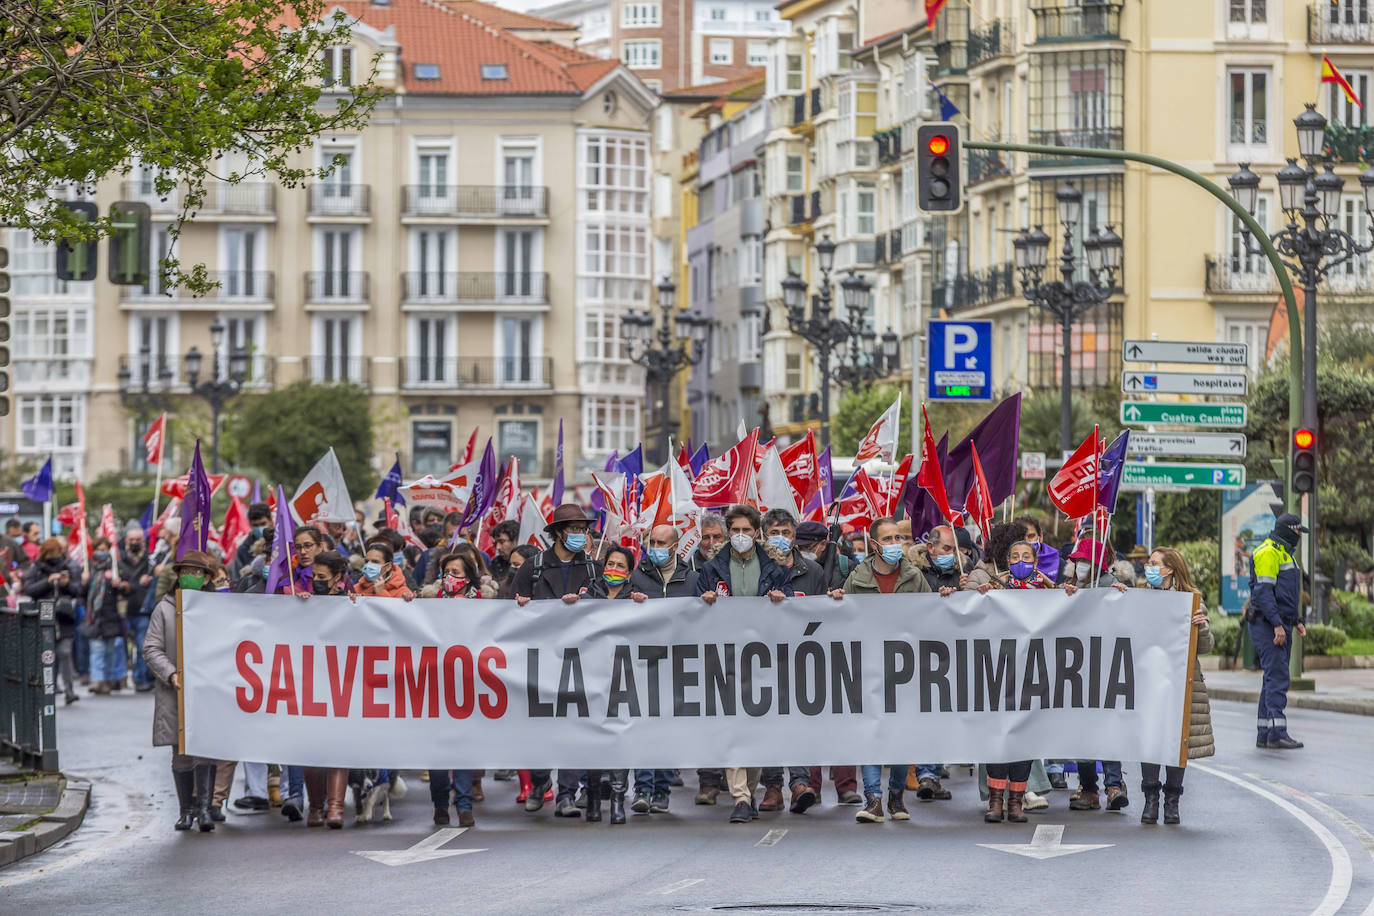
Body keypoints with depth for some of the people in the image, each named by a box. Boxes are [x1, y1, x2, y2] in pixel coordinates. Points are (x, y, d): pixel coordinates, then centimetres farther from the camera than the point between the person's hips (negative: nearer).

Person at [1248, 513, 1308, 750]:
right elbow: (1263, 592, -19)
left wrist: (1297, 621, 19)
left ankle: (1264, 735, 11)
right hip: (1267, 625, -10)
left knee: (1275, 678, 9)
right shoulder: (1268, 553, -11)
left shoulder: (1285, 554, 22)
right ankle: (1277, 733, -22)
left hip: (1281, 626, 10)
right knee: (1278, 677, -16)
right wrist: (1277, 624, -24)